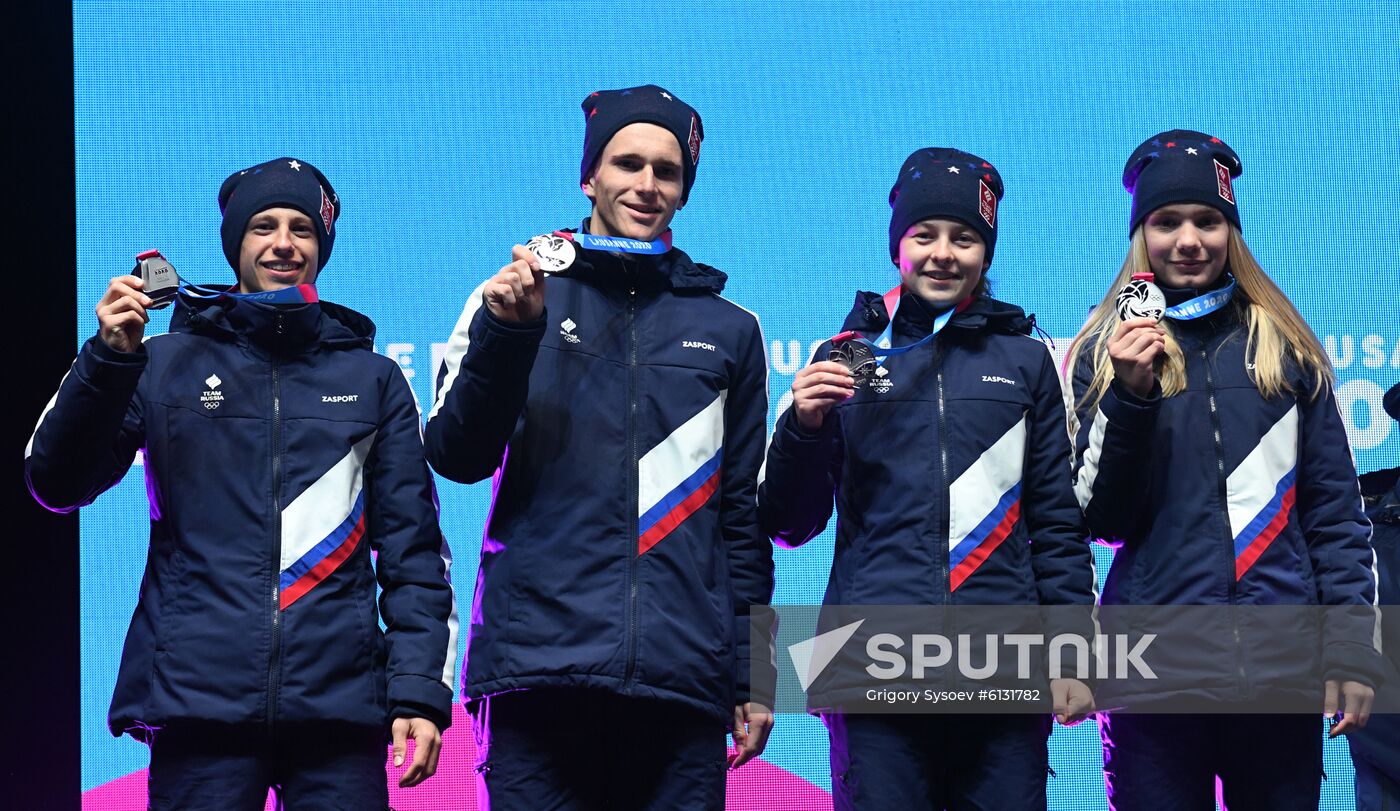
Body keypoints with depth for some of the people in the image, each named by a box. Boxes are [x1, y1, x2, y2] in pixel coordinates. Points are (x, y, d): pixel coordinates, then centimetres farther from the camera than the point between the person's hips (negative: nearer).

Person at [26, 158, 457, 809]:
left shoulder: (373, 379, 15)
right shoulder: (167, 365, 12)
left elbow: (412, 547, 12)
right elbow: (57, 483, 4)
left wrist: (421, 692, 1)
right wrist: (109, 358, -10)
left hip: (340, 707, 1)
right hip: (197, 700, -1)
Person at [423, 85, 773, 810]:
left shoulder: (729, 330, 17)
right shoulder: (514, 298, 12)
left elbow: (744, 515, 18)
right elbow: (456, 458, 3)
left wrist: (752, 675, 13)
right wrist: (508, 331, -11)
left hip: (683, 683, 2)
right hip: (540, 663, -1)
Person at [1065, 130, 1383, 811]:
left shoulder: (1287, 348, 10)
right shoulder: (1104, 353, 7)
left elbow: (1334, 506, 11)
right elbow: (1101, 520, 0)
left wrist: (1353, 648, 4)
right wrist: (1129, 397, -13)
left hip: (1283, 666, 1)